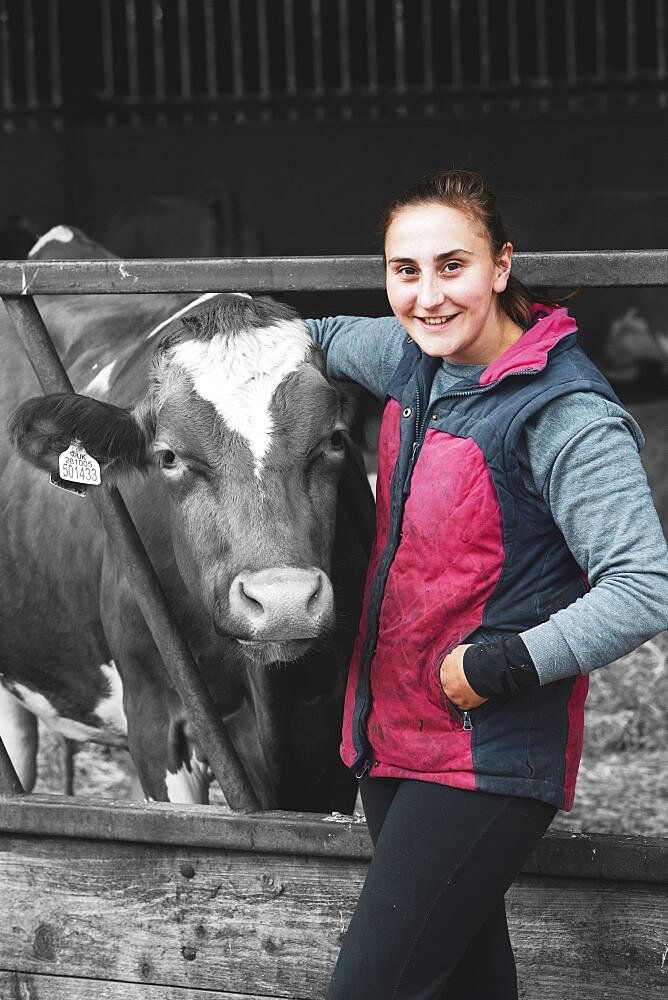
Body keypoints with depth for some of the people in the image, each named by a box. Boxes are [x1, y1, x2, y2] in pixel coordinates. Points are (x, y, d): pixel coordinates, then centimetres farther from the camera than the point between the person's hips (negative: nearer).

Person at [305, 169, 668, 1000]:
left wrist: (500, 664, -23)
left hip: (486, 765, -8)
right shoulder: (415, 363, 7)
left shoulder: (562, 415, -18)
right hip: (394, 740, 8)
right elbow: (330, 337, 32)